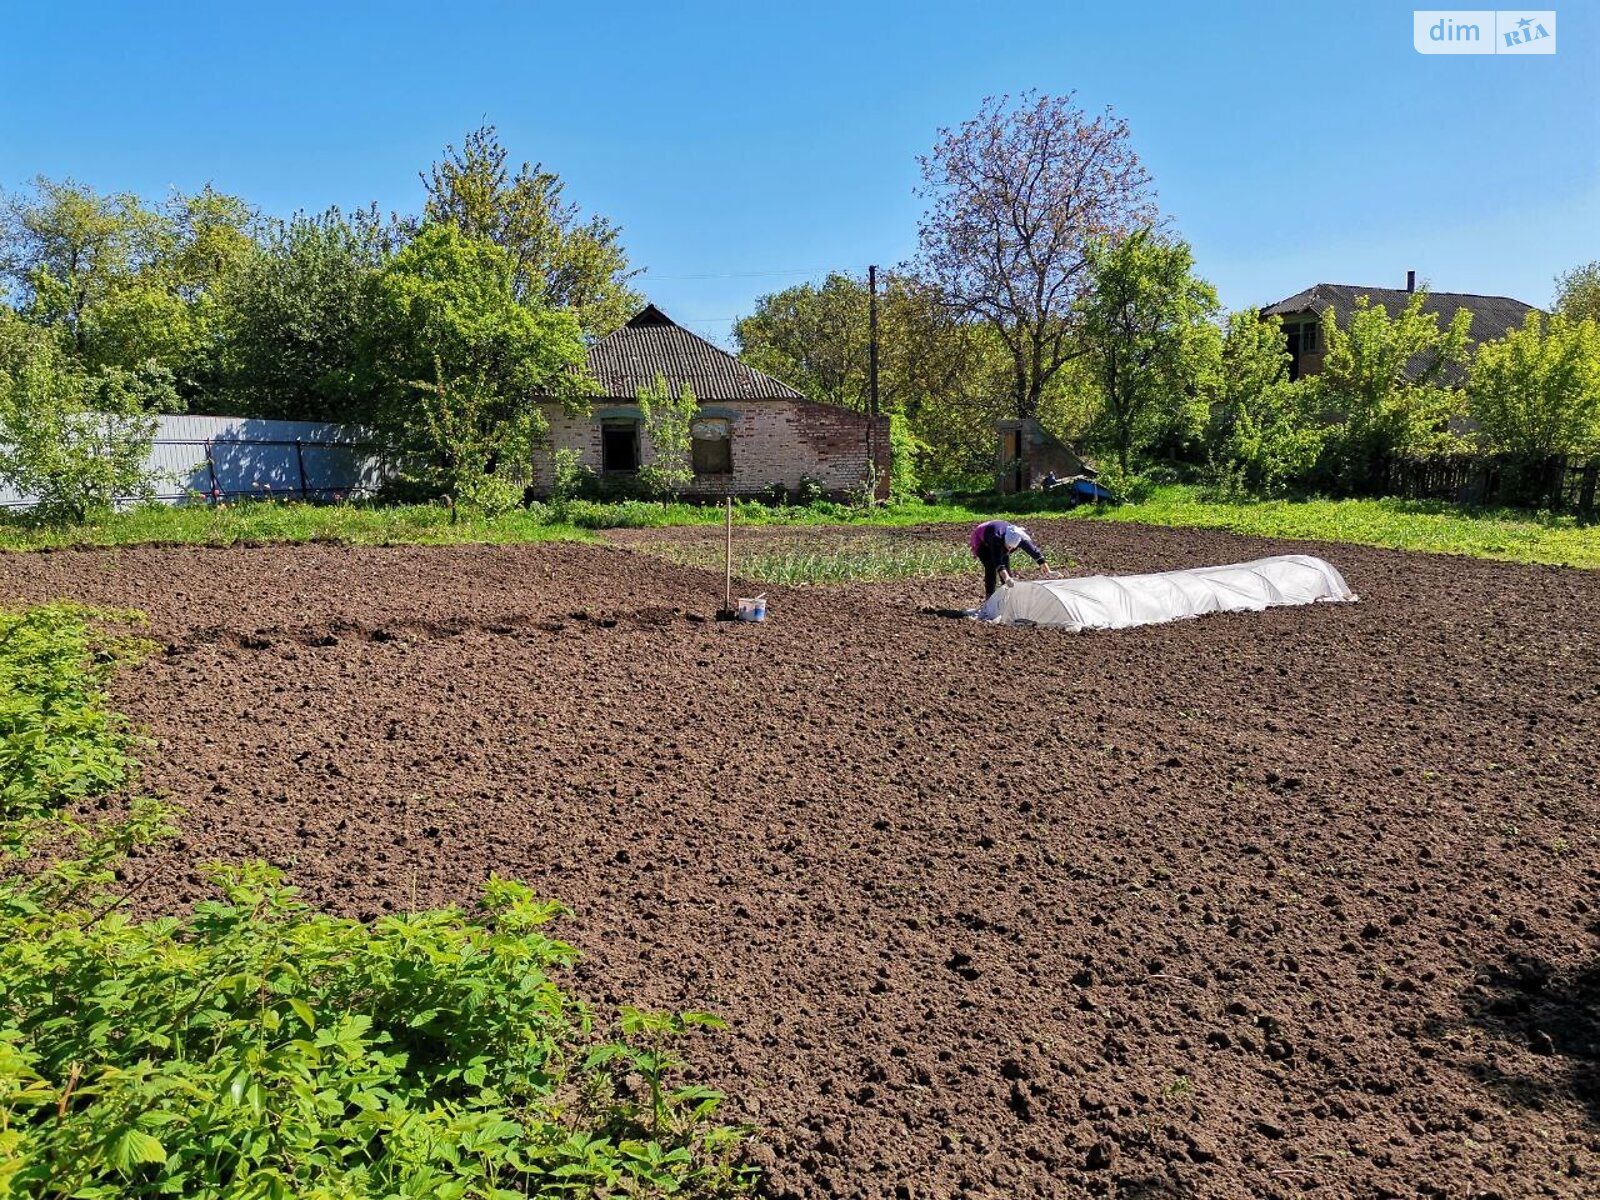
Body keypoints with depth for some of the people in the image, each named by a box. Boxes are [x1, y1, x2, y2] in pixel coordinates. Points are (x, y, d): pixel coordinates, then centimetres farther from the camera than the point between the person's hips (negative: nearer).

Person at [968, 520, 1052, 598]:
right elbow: (998, 562, -55)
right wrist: (1006, 578, -68)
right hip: (983, 543, -5)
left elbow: (1034, 551, -28)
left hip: (1001, 546, 5)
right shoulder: (997, 538, -48)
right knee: (991, 568, -20)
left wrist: (1048, 571, -28)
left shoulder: (1020, 538, -35)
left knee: (1006, 568, -2)